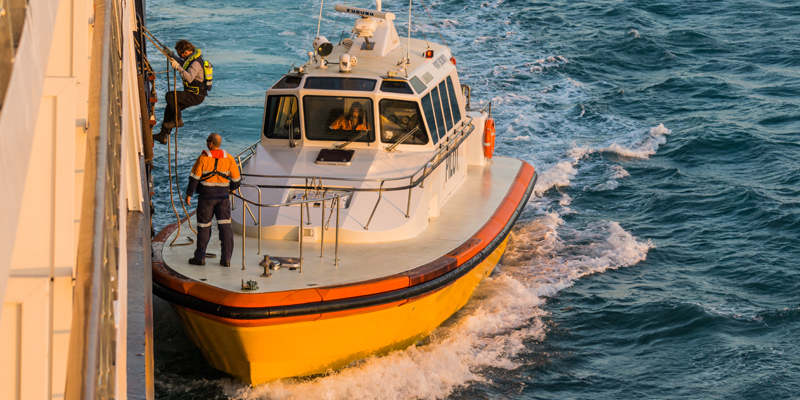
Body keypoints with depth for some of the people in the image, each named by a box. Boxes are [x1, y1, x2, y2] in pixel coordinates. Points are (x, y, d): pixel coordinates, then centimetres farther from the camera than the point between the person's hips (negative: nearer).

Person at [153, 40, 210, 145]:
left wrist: (178, 67, -40)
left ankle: (177, 120, -7)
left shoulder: (196, 63, -22)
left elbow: (189, 78, -38)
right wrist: (172, 55, 26)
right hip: (194, 94, 10)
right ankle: (163, 136, 12)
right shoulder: (191, 59, 10)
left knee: (170, 96, -22)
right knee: (169, 108, 8)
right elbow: (182, 63, 35)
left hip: (196, 96, -10)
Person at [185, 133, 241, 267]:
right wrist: (231, 188, 27)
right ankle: (226, 258, 0)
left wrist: (189, 194, 2)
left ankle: (200, 257, 13)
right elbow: (236, 179, 6)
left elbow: (194, 178, -8)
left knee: (204, 226, 7)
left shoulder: (203, 158, -9)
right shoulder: (229, 159, 0)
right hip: (223, 196, 2)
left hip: (206, 196, -2)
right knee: (225, 226, 3)